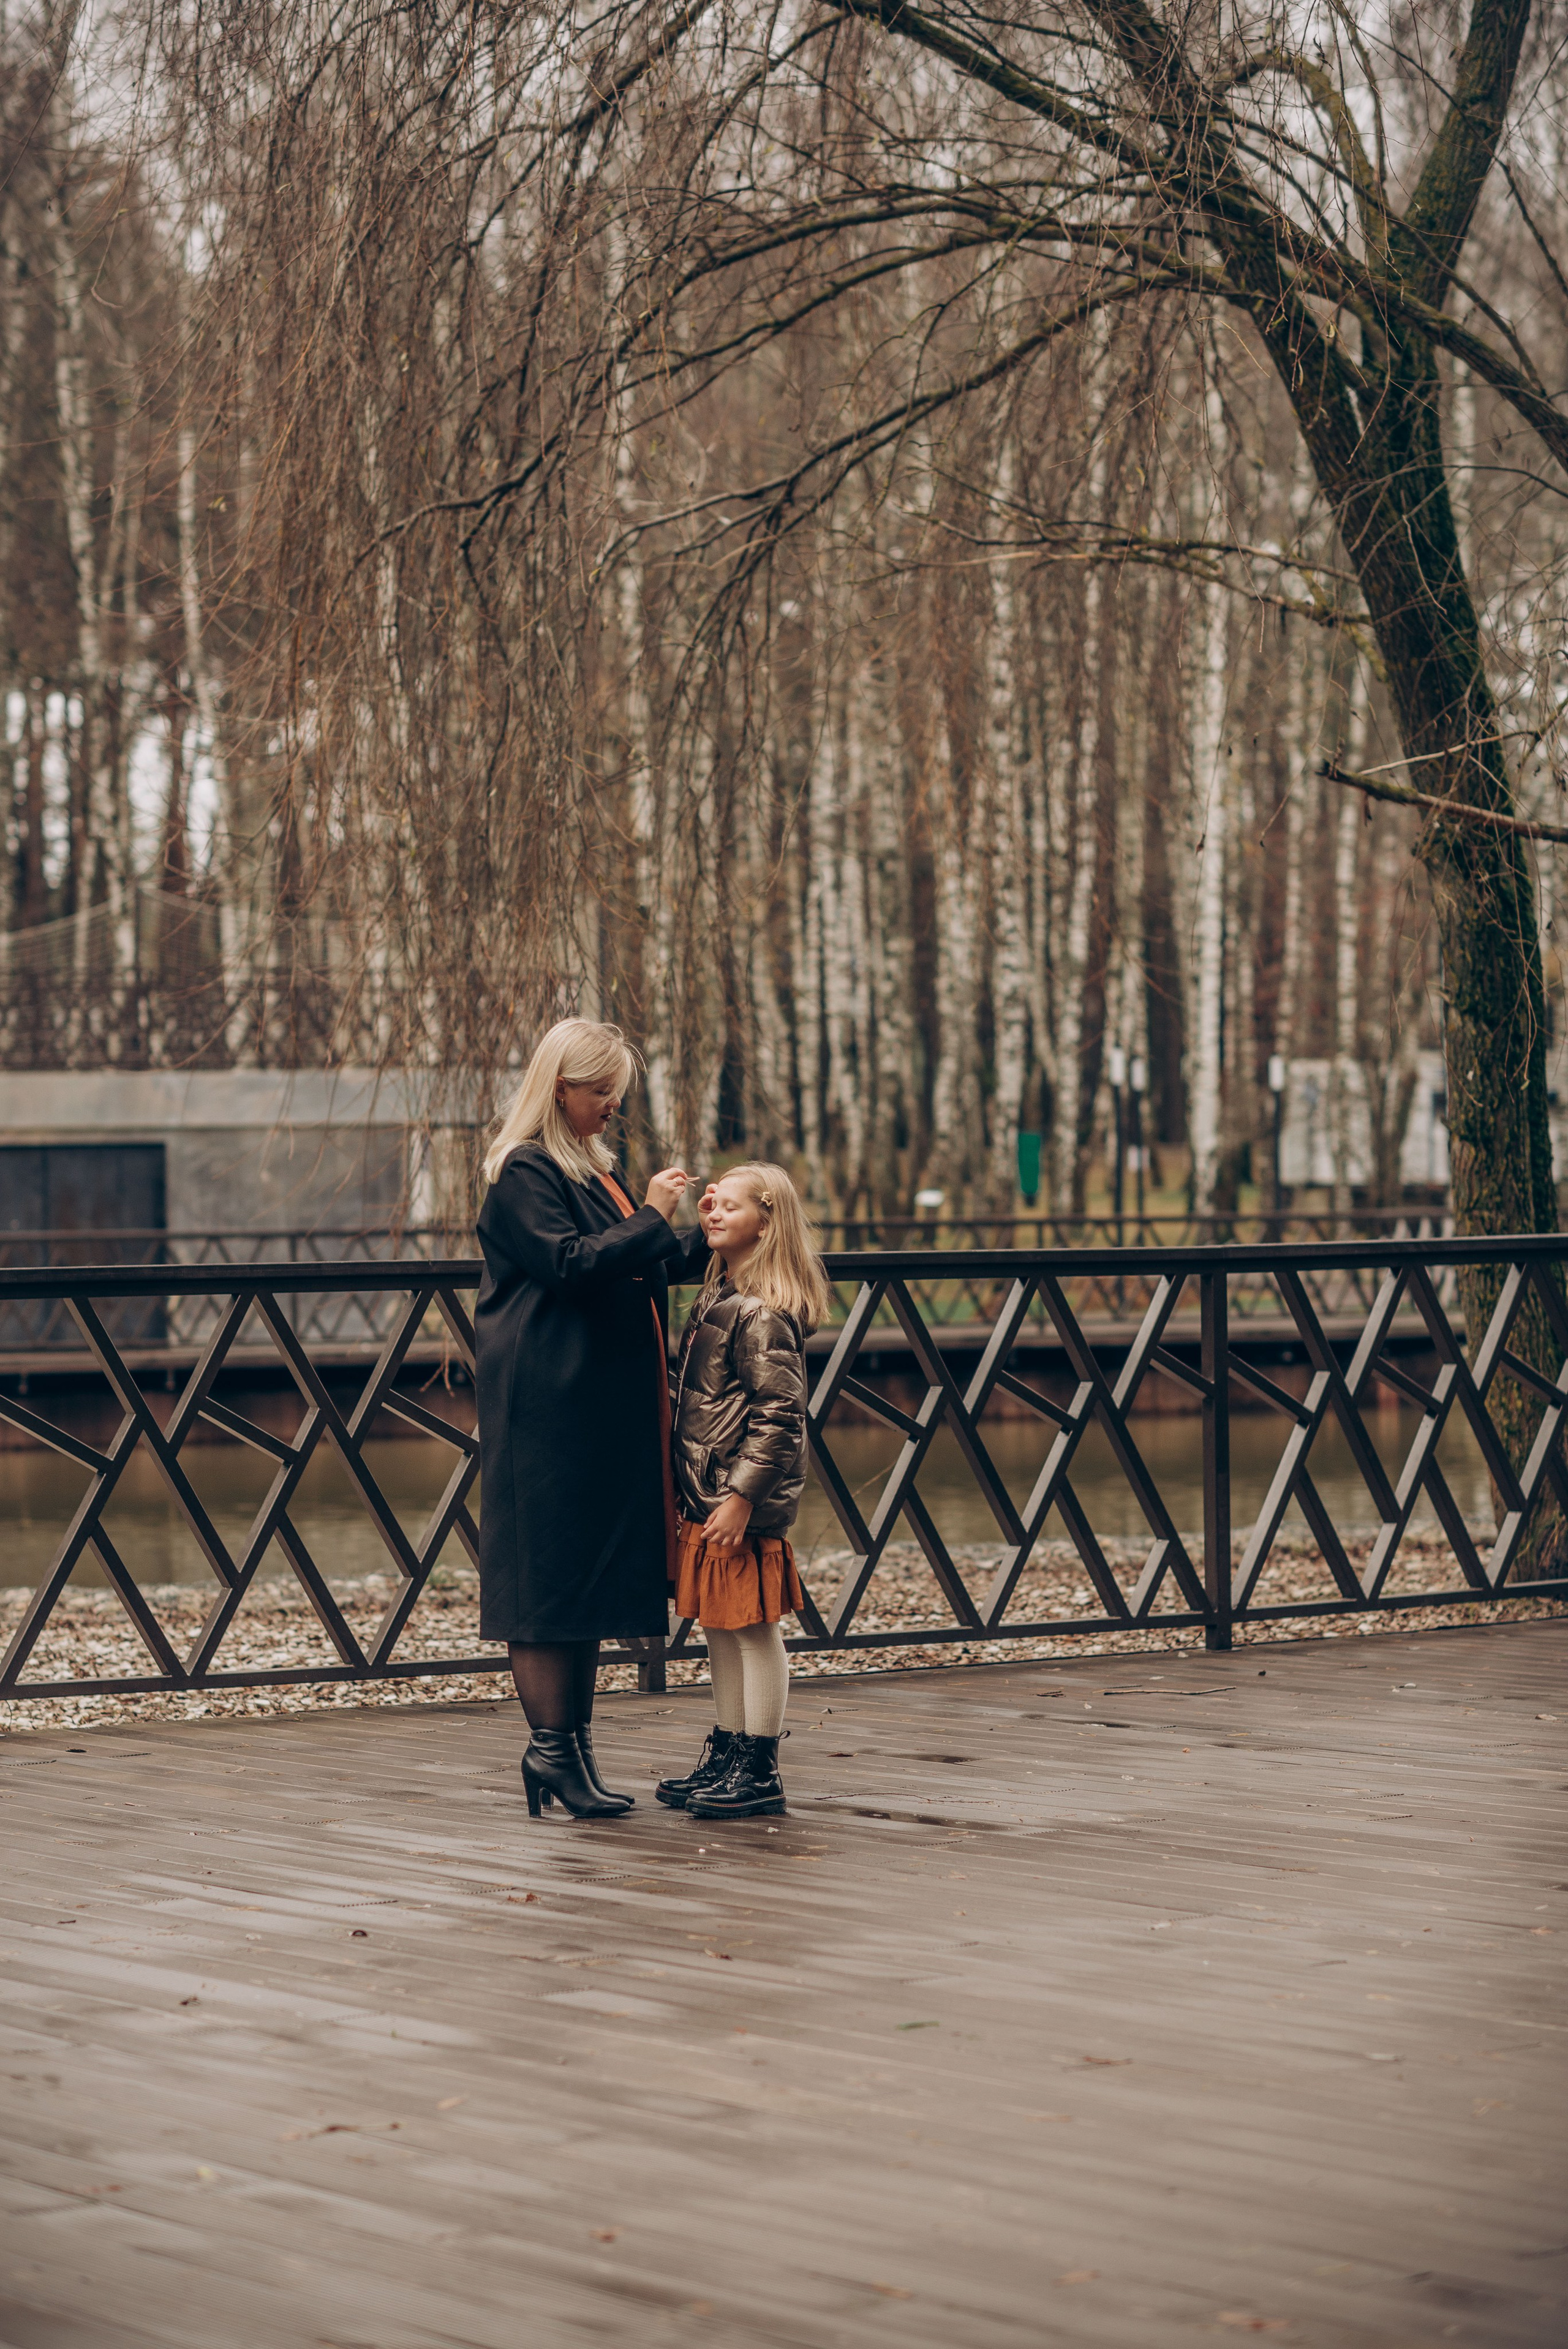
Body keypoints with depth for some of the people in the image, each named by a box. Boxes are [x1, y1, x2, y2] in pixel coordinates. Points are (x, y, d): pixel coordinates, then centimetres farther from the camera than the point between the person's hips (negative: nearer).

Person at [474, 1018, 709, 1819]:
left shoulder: (595, 1167, 18)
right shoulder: (524, 1173, -10)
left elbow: (634, 1269, 23)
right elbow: (567, 1265, -21)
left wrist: (703, 1242, 11)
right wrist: (650, 1220, -16)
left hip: (605, 1406, 9)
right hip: (545, 1407, -9)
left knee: (595, 1568, 9)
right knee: (548, 1571, -6)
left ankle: (573, 1745, 13)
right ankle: (551, 1747, -4)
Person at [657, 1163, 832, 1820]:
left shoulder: (763, 1315, -17)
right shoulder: (718, 1298, 13)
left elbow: (779, 1415, -20)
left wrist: (743, 1497, -21)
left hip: (746, 1502, -10)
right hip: (707, 1497, 10)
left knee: (754, 1629, -3)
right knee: (719, 1627, 15)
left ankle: (760, 1773, 3)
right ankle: (727, 1758, 25)